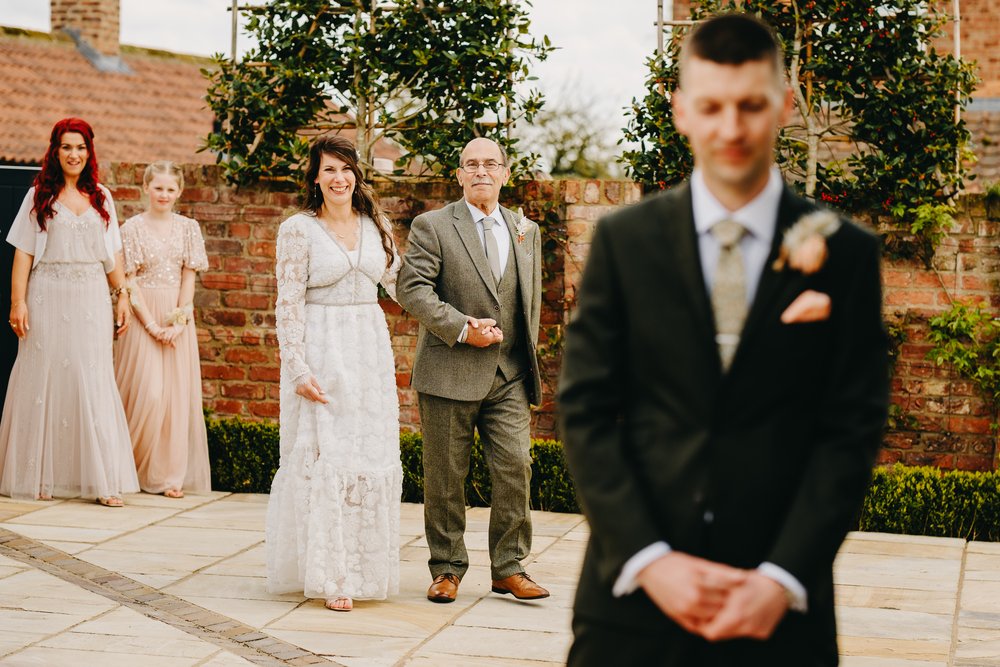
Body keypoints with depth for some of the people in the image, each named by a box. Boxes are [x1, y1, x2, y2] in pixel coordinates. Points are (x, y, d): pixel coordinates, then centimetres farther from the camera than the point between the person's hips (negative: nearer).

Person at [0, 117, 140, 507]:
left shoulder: (101, 198, 12)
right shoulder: (39, 196, 5)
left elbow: (113, 254, 14)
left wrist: (122, 296, 6)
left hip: (91, 301, 2)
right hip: (48, 299, -2)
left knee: (94, 384, -1)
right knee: (44, 381, 1)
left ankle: (103, 481, -1)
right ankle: (40, 477, 8)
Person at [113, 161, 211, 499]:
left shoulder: (188, 228, 6)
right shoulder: (133, 228, -1)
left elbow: (189, 278, 4)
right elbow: (129, 281, -4)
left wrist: (178, 321, -8)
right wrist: (150, 324, -11)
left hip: (178, 317, 3)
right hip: (142, 315, -3)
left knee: (177, 394, 2)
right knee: (146, 393, -9)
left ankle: (170, 475, 9)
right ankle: (132, 470, 9)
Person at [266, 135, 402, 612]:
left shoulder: (376, 225, 9)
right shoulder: (298, 229, -4)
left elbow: (399, 283, 14)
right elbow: (288, 304, -7)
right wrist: (299, 370, -15)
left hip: (370, 352, 5)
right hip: (321, 353, -4)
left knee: (372, 459, 7)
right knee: (324, 459, -3)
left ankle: (365, 566, 21)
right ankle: (331, 575, 4)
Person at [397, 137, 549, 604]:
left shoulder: (527, 231, 16)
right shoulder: (431, 226, 1)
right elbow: (412, 289, -9)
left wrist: (528, 355, 14)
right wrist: (463, 328, -16)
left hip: (509, 375, 3)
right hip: (449, 373, -3)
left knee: (516, 469, -2)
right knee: (445, 477, 3)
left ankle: (509, 568, 10)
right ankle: (447, 569, 16)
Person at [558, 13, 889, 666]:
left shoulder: (844, 253, 1)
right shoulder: (623, 240, 3)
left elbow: (853, 429, -1)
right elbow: (584, 409, 0)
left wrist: (783, 580, -10)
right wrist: (649, 560, -10)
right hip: (635, 590, 1)